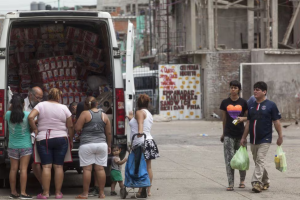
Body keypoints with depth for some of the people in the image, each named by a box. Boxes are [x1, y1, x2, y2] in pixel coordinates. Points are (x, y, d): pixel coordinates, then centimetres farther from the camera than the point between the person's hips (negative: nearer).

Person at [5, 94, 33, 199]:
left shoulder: (8, 114, -6)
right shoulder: (28, 115, -11)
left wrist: (11, 107, 9)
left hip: (12, 146, 2)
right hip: (25, 146, -2)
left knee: (13, 169, 7)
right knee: (23, 169, -4)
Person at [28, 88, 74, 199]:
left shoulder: (41, 105, -1)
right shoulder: (64, 108, 0)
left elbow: (30, 117, -14)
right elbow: (70, 126, 2)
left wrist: (35, 129, -2)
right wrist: (71, 139, 14)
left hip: (43, 140, 0)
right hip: (61, 139, 0)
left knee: (46, 166, -2)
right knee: (59, 166, 4)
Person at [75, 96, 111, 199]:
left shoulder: (85, 114, -4)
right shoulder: (104, 115, 8)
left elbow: (77, 128, -8)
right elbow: (109, 133, 11)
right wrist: (109, 145, 20)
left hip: (87, 144, -4)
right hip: (102, 144, 4)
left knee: (87, 169, -2)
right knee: (100, 168, 5)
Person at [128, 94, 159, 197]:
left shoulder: (139, 112, -7)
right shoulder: (149, 114, 22)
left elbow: (140, 122, -27)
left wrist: (140, 131, -43)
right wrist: (132, 119, 42)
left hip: (141, 142, -9)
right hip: (149, 141, 9)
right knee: (148, 167, 10)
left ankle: (141, 191, -12)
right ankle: (148, 190, 13)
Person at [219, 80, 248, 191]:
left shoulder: (243, 102, 1)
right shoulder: (225, 102, 5)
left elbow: (248, 116, 8)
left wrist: (242, 118, -15)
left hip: (240, 133, 0)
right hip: (228, 134, 0)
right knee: (229, 158, -6)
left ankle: (242, 180, 27)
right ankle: (230, 183, -6)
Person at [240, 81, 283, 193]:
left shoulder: (270, 105, -4)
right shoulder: (252, 106, 11)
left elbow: (276, 121, -3)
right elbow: (248, 122, 15)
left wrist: (280, 136, -4)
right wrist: (244, 137, 13)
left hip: (265, 139, -6)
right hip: (253, 140, 6)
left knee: (260, 160, -15)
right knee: (257, 162, 12)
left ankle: (257, 182, -19)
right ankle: (265, 182, 27)